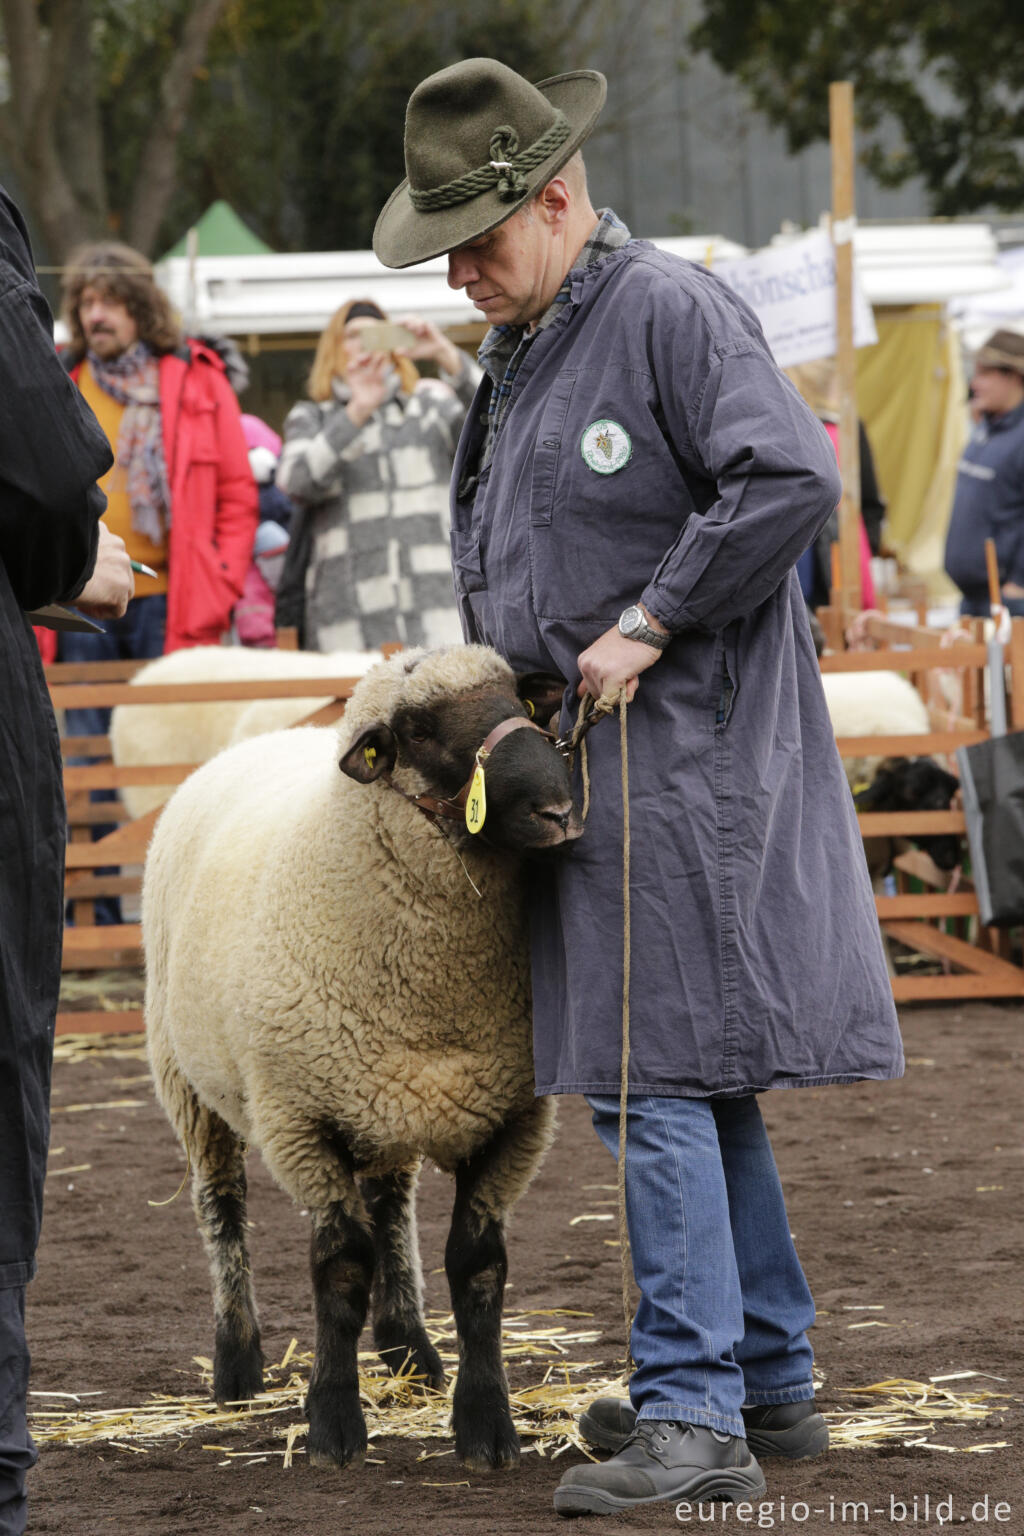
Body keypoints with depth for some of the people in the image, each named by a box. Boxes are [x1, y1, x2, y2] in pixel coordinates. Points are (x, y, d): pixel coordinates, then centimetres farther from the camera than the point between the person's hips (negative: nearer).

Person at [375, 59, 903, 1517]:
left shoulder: (672, 310, -12)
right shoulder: (521, 346, 17)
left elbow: (794, 479, -23)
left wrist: (650, 625, -19)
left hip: (685, 755, -10)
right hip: (589, 760, 10)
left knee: (659, 1080, -13)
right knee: (700, 1088, 15)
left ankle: (695, 1417, -13)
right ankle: (768, 1378, 24)